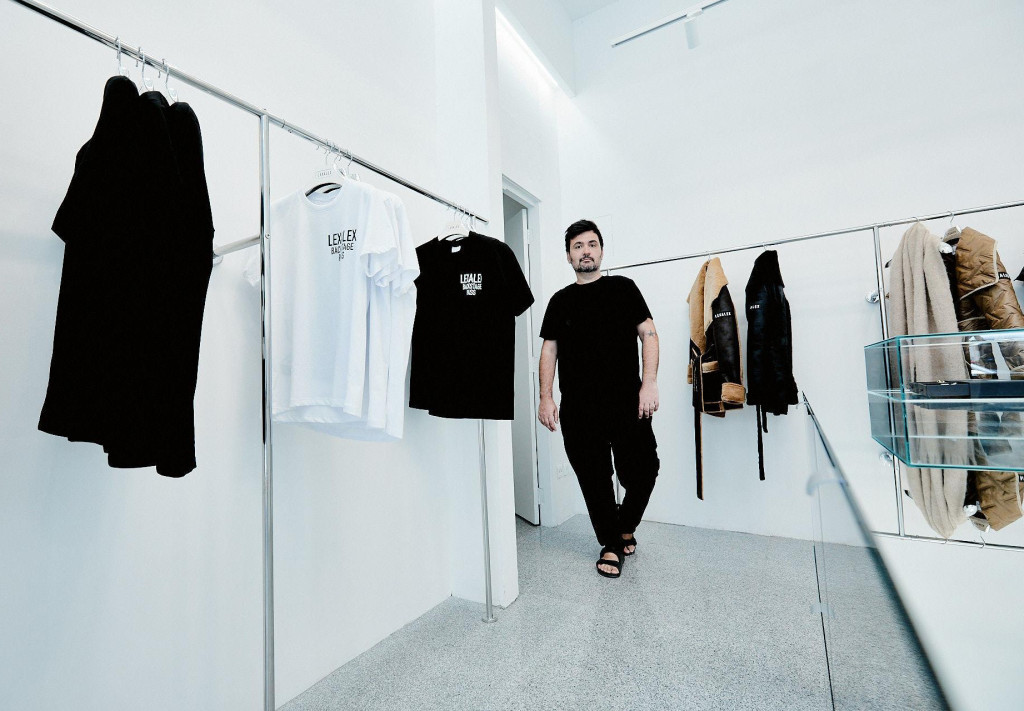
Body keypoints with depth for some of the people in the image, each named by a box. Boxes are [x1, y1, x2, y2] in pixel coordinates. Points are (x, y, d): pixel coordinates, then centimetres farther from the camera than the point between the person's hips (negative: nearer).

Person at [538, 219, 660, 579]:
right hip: (577, 410, 2)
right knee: (594, 479, 7)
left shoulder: (623, 288, 8)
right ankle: (611, 545, 29)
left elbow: (648, 334, 2)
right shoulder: (560, 300, 13)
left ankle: (626, 526, 29)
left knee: (642, 471, -3)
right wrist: (546, 398, 0)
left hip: (627, 402, -1)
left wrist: (649, 382, -10)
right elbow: (549, 350, 10)